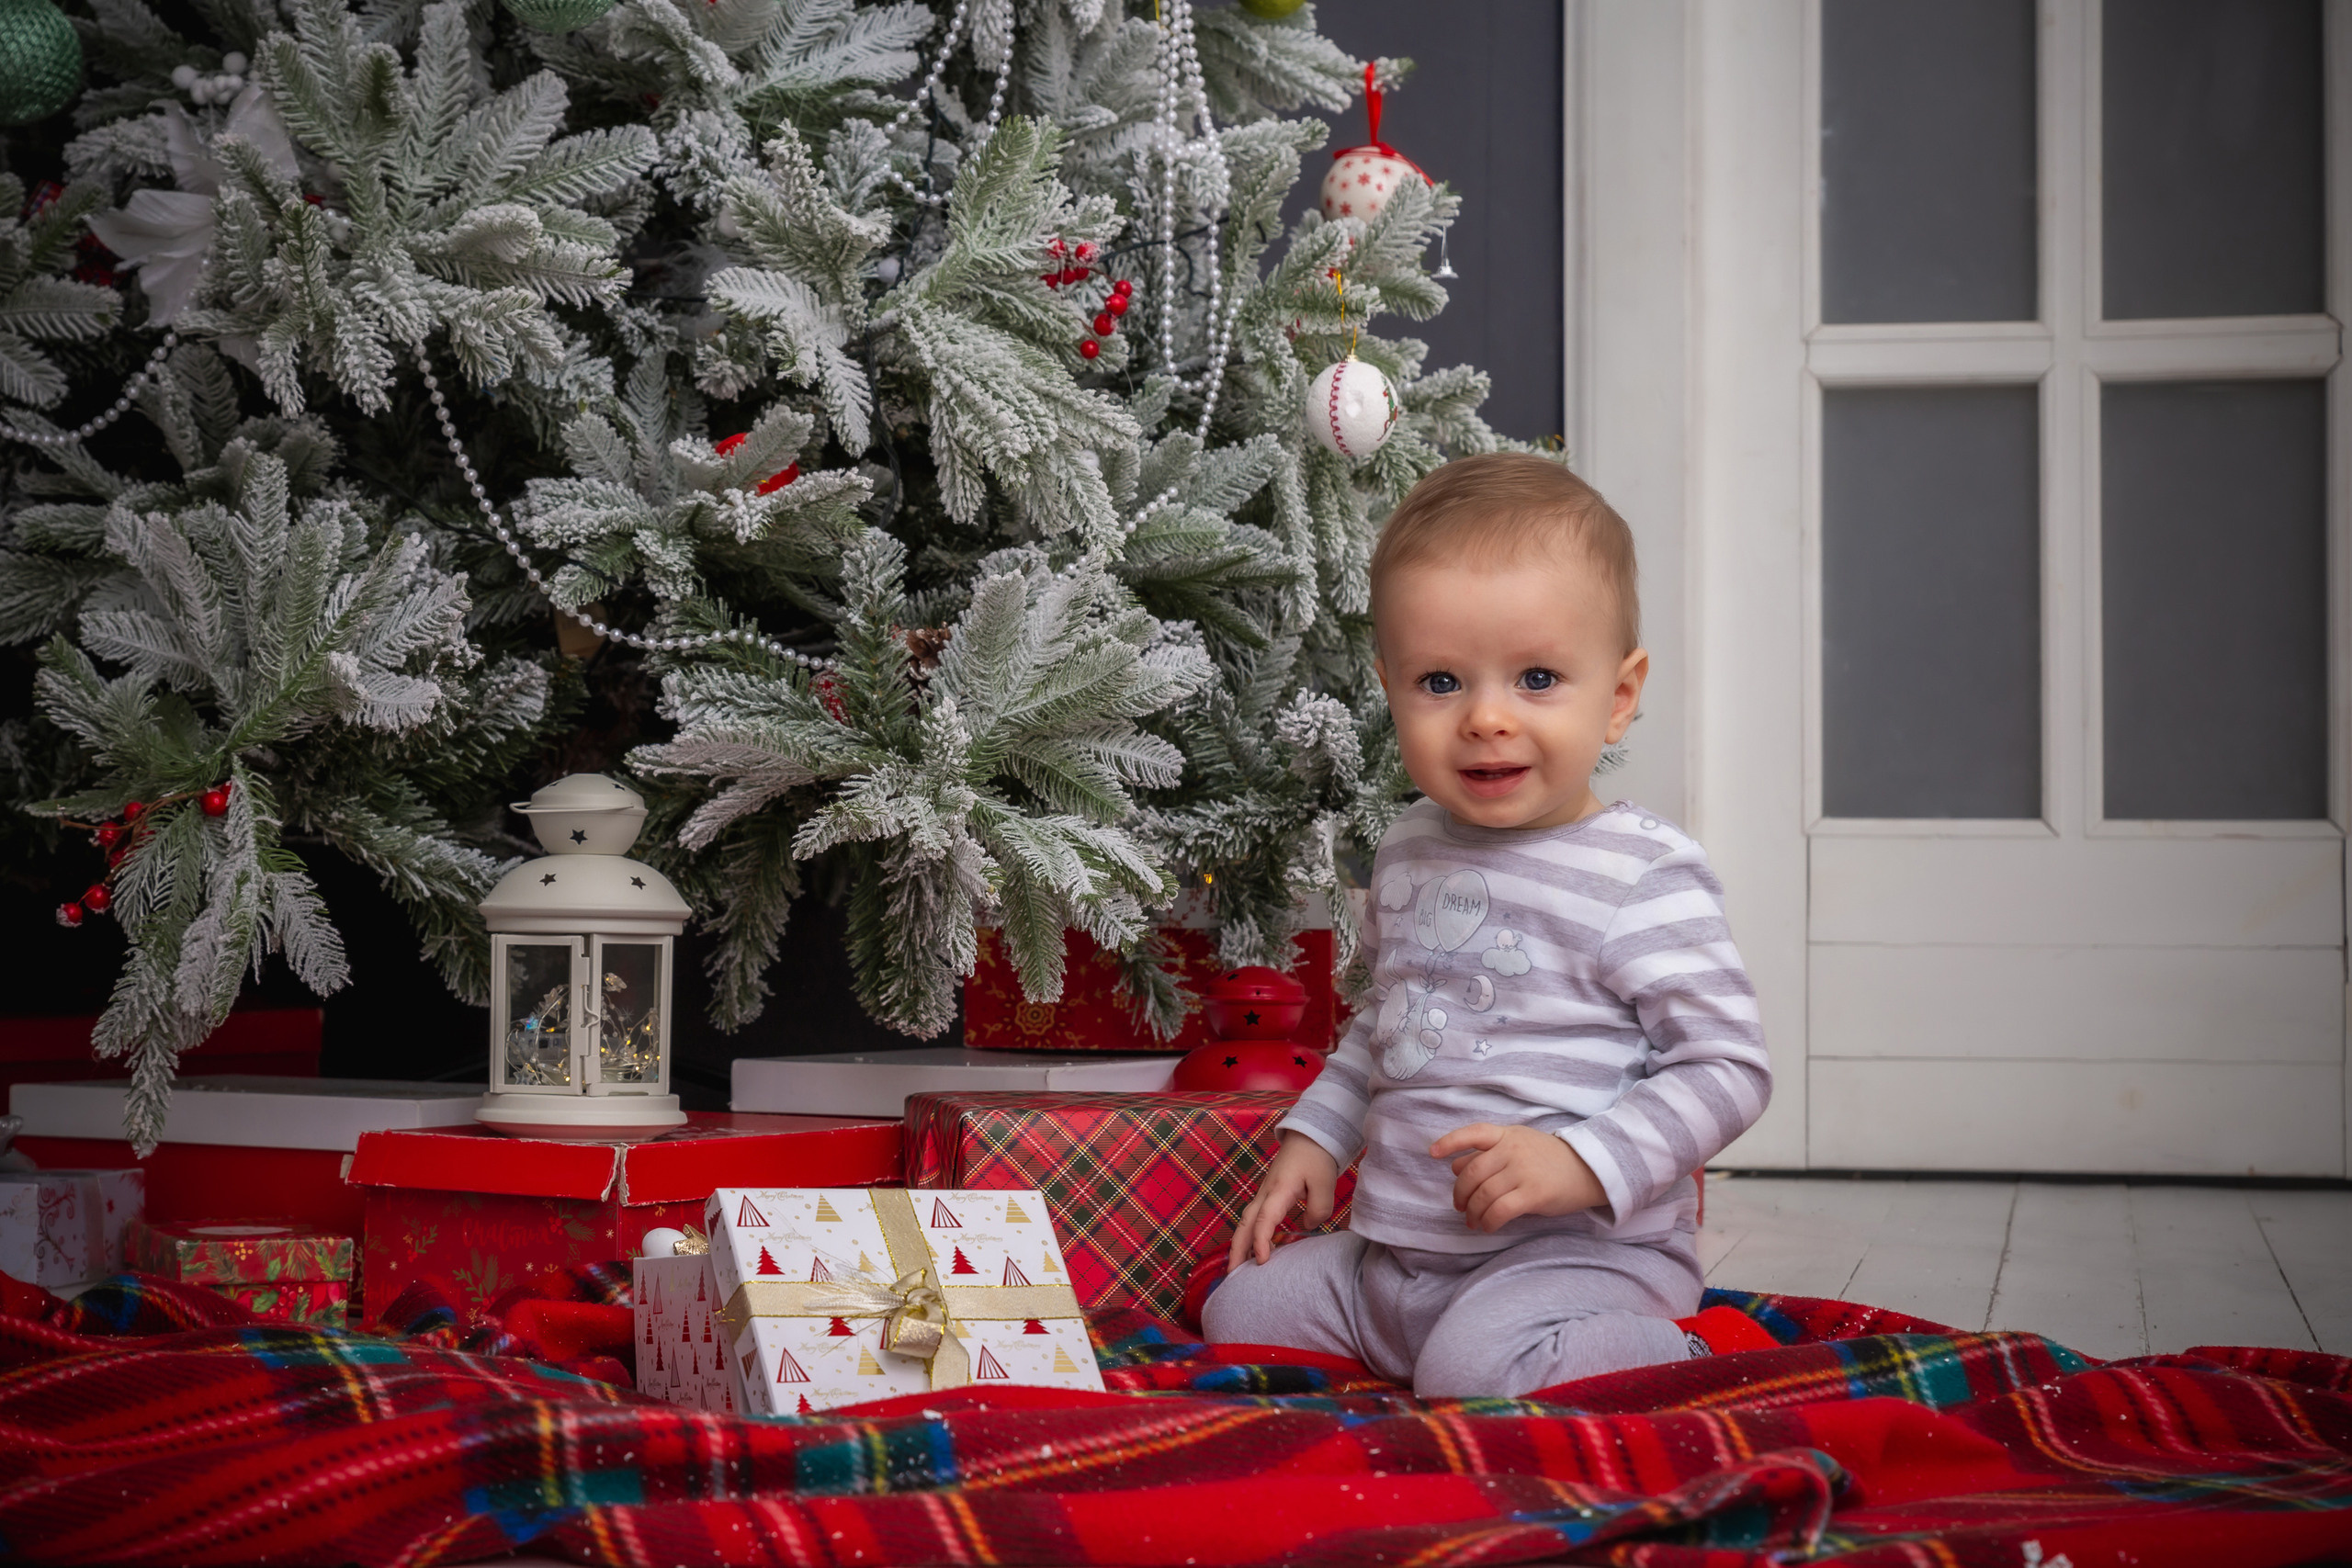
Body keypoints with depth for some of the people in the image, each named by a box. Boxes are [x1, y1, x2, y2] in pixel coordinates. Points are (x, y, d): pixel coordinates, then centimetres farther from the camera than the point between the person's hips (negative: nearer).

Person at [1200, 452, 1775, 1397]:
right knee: (1237, 1312, 10)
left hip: (1586, 1252, -8)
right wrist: (1314, 1136, 18)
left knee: (1475, 1367, -32)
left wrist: (1582, 1161, -25)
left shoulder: (1641, 874, -15)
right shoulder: (1412, 852, 9)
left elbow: (1730, 1066, -16)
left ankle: (1699, 1356, -7)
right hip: (1395, 1257, 8)